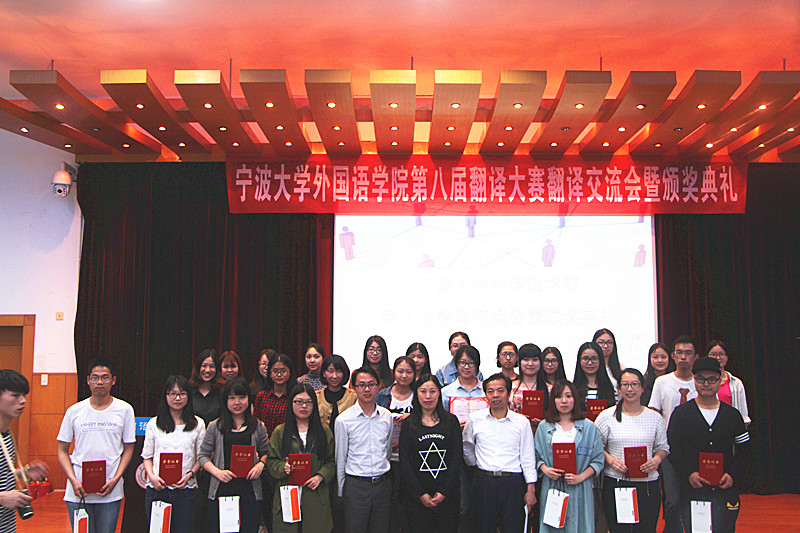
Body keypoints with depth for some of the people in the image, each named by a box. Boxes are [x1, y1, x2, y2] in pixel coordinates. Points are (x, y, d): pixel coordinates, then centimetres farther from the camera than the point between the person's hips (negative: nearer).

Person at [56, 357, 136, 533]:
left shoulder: (124, 410, 1)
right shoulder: (74, 411, 3)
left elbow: (128, 449, 5)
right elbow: (62, 450, 7)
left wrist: (115, 479, -8)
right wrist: (73, 481, -7)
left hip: (110, 493, 0)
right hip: (78, 492, 1)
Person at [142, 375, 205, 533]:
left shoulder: (197, 424, 5)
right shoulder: (153, 424, 7)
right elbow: (147, 456, 9)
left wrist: (190, 474, -9)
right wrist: (152, 476, -8)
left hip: (185, 491, 0)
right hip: (156, 490, 1)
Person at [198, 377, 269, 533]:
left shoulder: (257, 426, 8)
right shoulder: (215, 427, 5)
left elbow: (265, 453, 17)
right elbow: (203, 456, 7)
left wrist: (261, 464, -4)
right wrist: (217, 472, -9)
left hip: (249, 491, 1)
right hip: (221, 490, 0)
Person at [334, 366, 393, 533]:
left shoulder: (386, 416, 4)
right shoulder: (343, 420, -7)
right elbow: (340, 458, 0)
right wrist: (341, 491, 2)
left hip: (383, 485, 3)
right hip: (356, 486, -3)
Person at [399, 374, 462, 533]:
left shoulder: (451, 421, 4)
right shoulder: (408, 424, 2)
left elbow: (457, 457, 0)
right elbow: (404, 461, -2)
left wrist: (444, 491, -9)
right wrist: (421, 494, -10)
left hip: (448, 495, 1)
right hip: (416, 497, 0)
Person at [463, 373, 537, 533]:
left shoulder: (522, 422, 1)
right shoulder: (475, 419, 2)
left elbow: (528, 458, 3)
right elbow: (467, 448, 18)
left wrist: (531, 489, 0)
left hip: (513, 483, -1)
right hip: (483, 482, 1)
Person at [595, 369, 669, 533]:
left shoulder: (655, 418, 8)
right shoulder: (607, 416, 2)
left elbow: (663, 447, 15)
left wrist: (657, 459, -5)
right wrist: (610, 460, -11)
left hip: (648, 484, 2)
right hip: (615, 484, -1)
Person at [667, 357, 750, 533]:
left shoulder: (732, 415, 9)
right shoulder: (681, 413, 2)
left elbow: (744, 451, 11)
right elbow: (671, 449, 0)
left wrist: (733, 475, -4)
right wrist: (689, 474, -13)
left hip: (726, 491, 2)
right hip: (692, 491, -1)